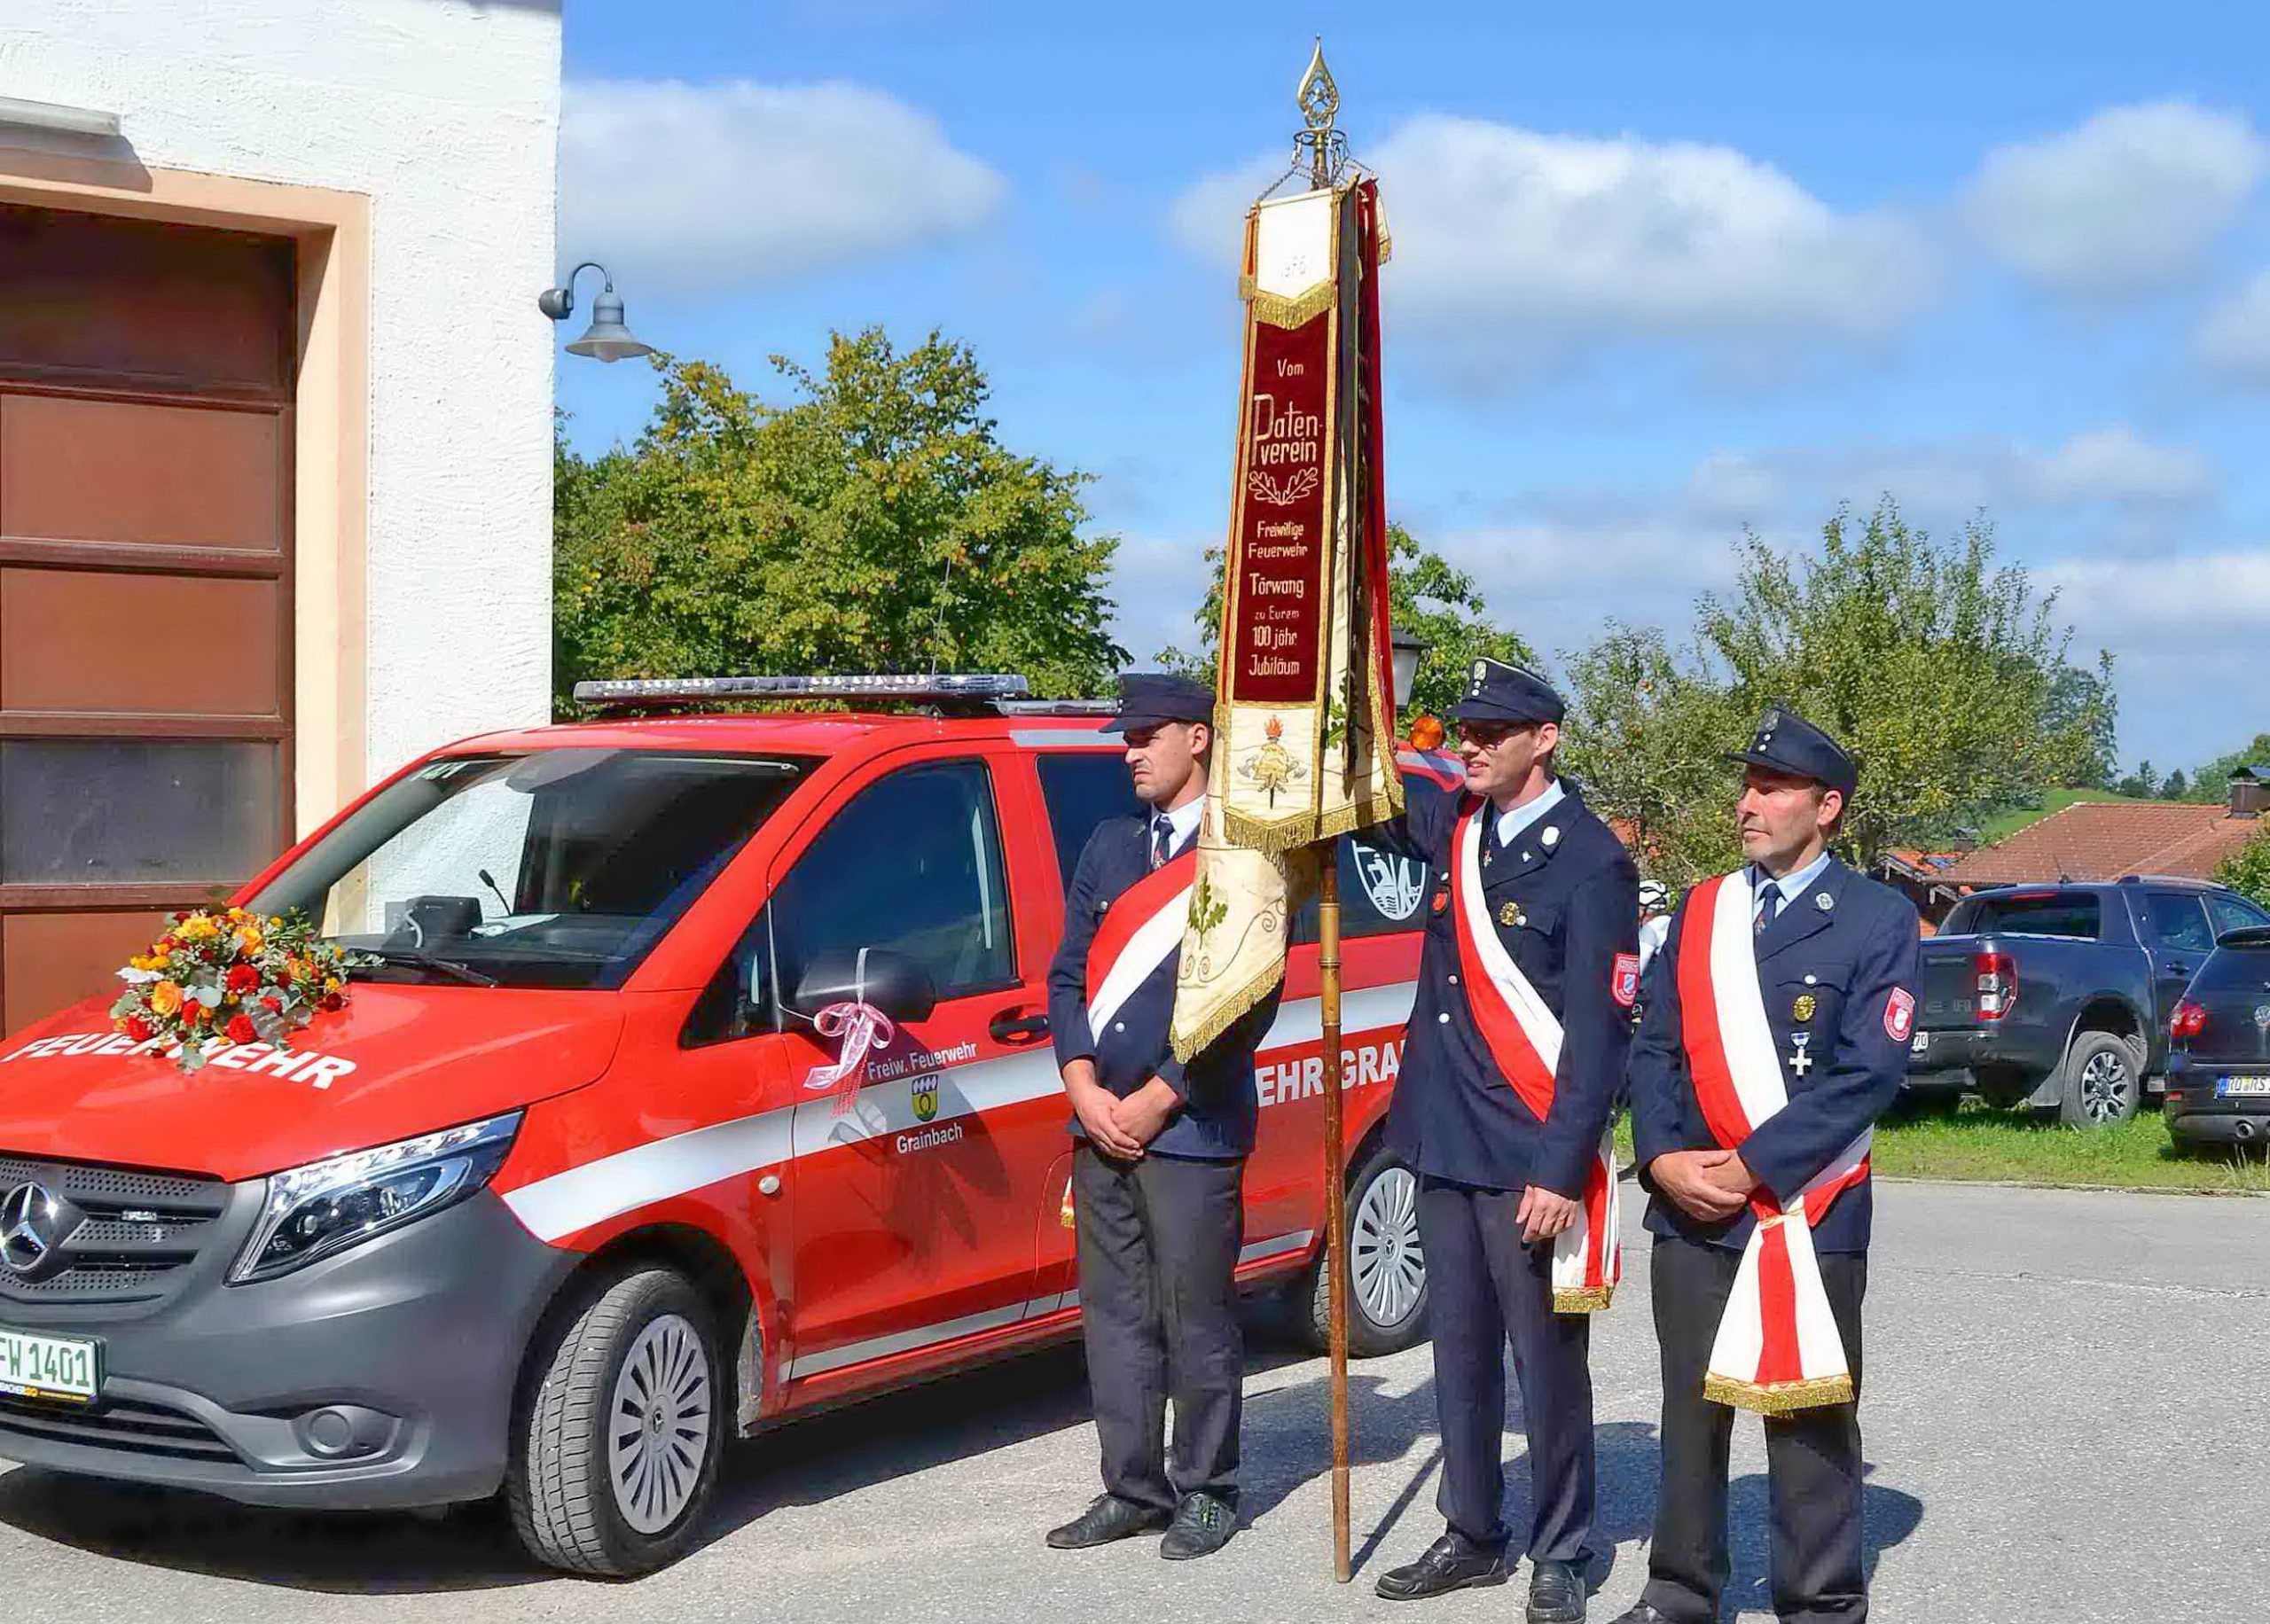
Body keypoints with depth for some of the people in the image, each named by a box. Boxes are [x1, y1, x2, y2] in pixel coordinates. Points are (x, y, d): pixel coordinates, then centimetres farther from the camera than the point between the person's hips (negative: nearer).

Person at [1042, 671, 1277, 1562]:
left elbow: (1251, 998, -10)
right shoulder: (1109, 844, 14)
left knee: (1196, 1319, 1)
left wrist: (1158, 1099, -12)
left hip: (1191, 1126, -6)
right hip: (1102, 1123, 6)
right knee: (1114, 1315, 10)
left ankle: (1205, 1493, 15)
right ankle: (1132, 1490, 20)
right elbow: (1068, 972, 12)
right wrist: (1083, 1086, -3)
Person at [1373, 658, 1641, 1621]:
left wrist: (1562, 1171, -19)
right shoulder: (1455, 827, 8)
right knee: (1460, 1352, 15)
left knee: (1547, 1367, 3)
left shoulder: (1589, 862, -12)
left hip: (1530, 1163, -7)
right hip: (1444, 1145, 7)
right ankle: (1473, 1536, 26)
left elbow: (1599, 1032, -15)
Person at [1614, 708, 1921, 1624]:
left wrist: (1749, 1167, -14)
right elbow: (1654, 1049, 10)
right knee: (1691, 1410, 12)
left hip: (1812, 1214, -4)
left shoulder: (1878, 920, -3)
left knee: (1809, 1419, 1)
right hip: (1688, 1209, 4)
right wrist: (1663, 1160, -7)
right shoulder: (1700, 912, 12)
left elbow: (1867, 1074, -11)